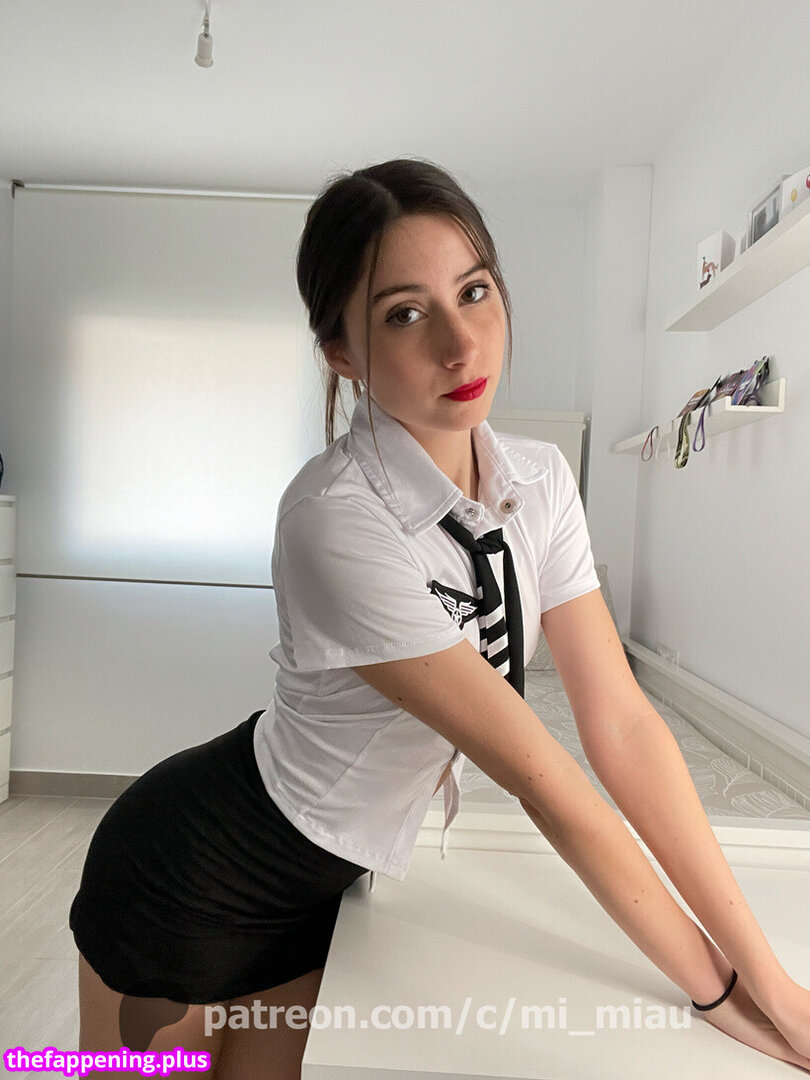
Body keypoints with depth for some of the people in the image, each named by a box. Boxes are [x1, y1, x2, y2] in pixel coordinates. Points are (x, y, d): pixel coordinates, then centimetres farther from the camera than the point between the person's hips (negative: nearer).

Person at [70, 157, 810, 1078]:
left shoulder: (540, 482, -11)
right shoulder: (336, 520, -33)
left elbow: (621, 724, -11)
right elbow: (543, 781, -27)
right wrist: (713, 989, -14)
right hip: (195, 873, -5)